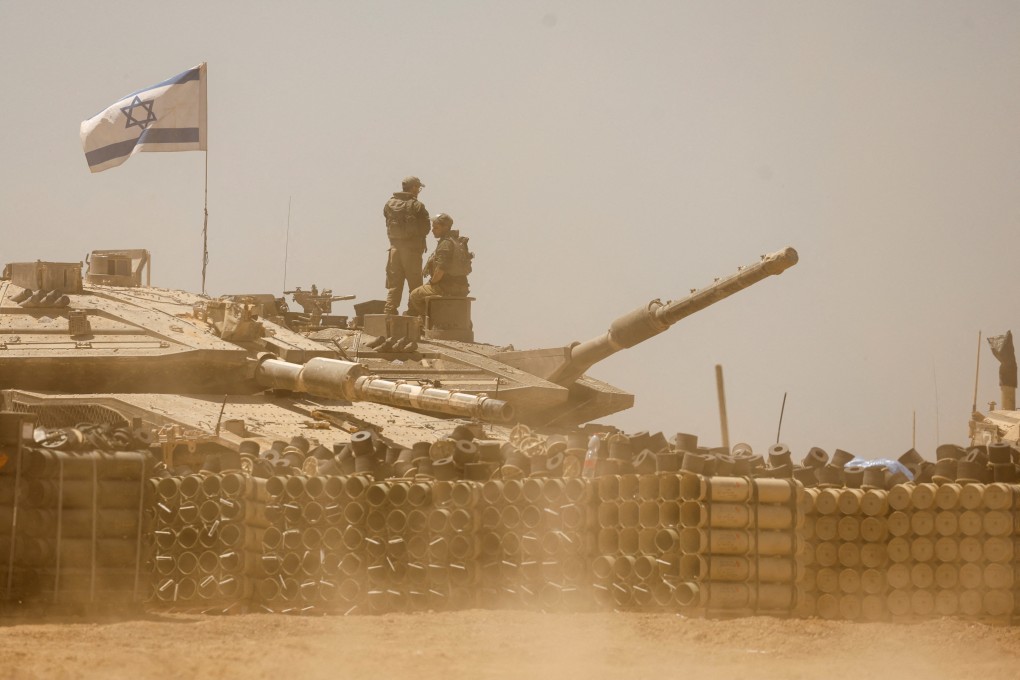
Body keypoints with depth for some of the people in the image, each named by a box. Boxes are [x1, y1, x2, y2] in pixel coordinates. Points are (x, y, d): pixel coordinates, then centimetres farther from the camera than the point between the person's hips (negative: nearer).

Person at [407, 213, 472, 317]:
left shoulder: (446, 243, -17)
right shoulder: (457, 241, 15)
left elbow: (441, 268, -24)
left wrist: (432, 282, -7)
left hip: (447, 289, -10)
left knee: (414, 296, 3)